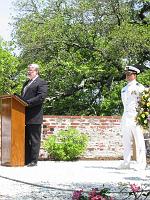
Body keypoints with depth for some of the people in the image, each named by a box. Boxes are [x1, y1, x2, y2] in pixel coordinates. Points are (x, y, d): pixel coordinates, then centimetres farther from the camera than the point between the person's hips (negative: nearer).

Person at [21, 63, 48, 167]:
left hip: (34, 117, -8)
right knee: (26, 139, 10)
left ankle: (33, 161, 0)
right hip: (25, 117, 8)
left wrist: (27, 103, -19)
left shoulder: (42, 83, -3)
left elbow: (41, 97, -16)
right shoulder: (26, 83, 25)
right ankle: (26, 159, 15)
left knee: (34, 139, -4)